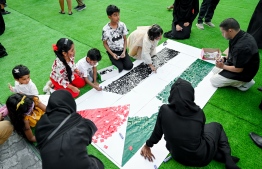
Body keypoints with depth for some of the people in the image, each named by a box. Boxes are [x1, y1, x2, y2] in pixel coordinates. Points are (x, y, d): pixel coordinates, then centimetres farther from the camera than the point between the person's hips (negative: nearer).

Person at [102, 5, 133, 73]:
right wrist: (112, 54, -15)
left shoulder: (122, 25, -8)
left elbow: (125, 39, 0)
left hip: (122, 50, 3)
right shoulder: (106, 29, -17)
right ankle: (114, 61, 15)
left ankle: (120, 60, 17)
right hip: (112, 51, -2)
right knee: (120, 68, -16)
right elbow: (105, 43, -6)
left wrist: (124, 51, -12)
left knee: (129, 66, -12)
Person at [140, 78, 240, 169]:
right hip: (201, 158, -1)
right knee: (216, 126, 24)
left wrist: (148, 145, 11)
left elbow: (157, 133, -8)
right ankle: (227, 159, 9)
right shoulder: (198, 112, -17)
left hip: (178, 157, 2)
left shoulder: (164, 110, -21)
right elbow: (201, 133, 2)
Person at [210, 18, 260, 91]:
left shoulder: (241, 47, -38)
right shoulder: (242, 35, -9)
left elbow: (238, 69, -27)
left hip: (243, 73, -9)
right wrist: (225, 58, -2)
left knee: (213, 81, -4)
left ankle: (243, 83, 2)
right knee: (215, 70, 19)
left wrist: (223, 66, -13)